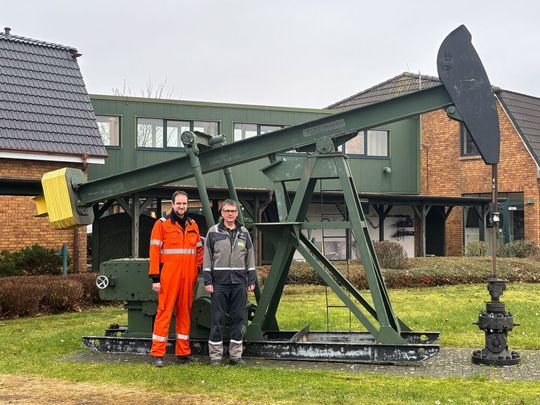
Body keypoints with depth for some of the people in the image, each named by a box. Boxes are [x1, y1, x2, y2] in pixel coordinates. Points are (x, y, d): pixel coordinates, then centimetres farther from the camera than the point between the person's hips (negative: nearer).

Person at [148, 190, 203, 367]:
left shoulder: (193, 226, 14)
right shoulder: (162, 224, -1)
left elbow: (199, 250, 22)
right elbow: (154, 252, -5)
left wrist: (197, 268, 8)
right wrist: (155, 278, -10)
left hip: (188, 278, 5)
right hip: (168, 278, -5)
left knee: (185, 313, 9)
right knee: (164, 312, -5)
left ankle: (183, 352, 17)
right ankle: (157, 354, 0)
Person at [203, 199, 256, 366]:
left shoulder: (244, 233, 11)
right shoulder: (213, 232, 2)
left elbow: (250, 257, 13)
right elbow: (207, 258, 1)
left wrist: (252, 280, 7)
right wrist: (207, 281, -5)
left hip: (239, 283, 3)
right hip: (219, 282, -3)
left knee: (238, 318, 6)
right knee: (217, 319, -1)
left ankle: (236, 355, 14)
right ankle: (215, 356, 6)